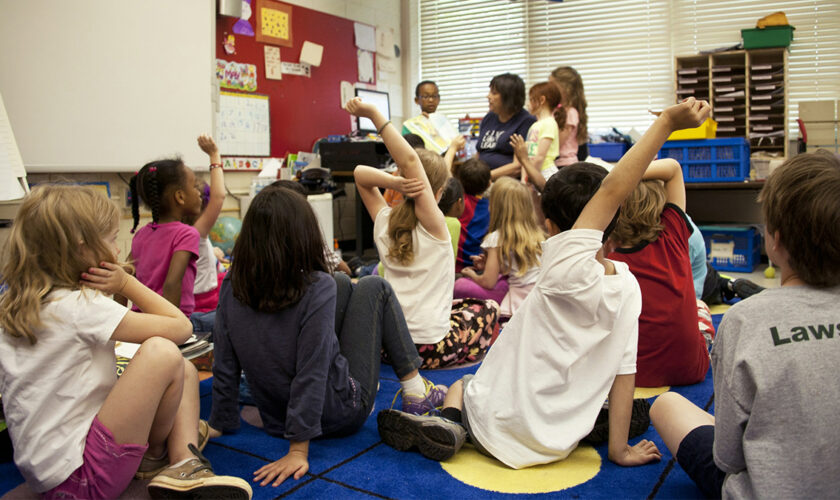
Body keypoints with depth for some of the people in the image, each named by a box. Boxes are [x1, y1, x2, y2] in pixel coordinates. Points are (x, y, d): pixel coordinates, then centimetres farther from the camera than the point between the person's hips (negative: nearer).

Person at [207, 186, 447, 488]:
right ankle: (415, 390, 13)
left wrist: (220, 423, 6)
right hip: (340, 414, -5)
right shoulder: (317, 287, -26)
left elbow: (225, 366, -6)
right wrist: (298, 450, -21)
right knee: (374, 287, 7)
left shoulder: (231, 286, -11)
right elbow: (311, 374, -27)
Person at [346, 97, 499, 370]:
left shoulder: (383, 222, -1)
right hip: (430, 348, -5)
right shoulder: (433, 224, -15)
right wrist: (374, 114, -29)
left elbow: (360, 172, 6)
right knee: (487, 307, 23)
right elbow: (410, 160, -25)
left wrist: (394, 182, -14)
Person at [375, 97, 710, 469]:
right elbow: (624, 371, -6)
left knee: (460, 384, 27)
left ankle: (450, 423, -1)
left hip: (498, 428, -5)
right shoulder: (628, 287, -10)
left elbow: (611, 191, -27)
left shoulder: (566, 269, -25)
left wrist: (666, 122, -26)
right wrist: (620, 449, 2)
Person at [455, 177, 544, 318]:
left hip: (520, 303, -7)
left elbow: (488, 282, -8)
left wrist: (472, 274, 14)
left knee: (460, 285, -4)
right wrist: (488, 263, 23)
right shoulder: (537, 233, 9)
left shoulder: (497, 238, -9)